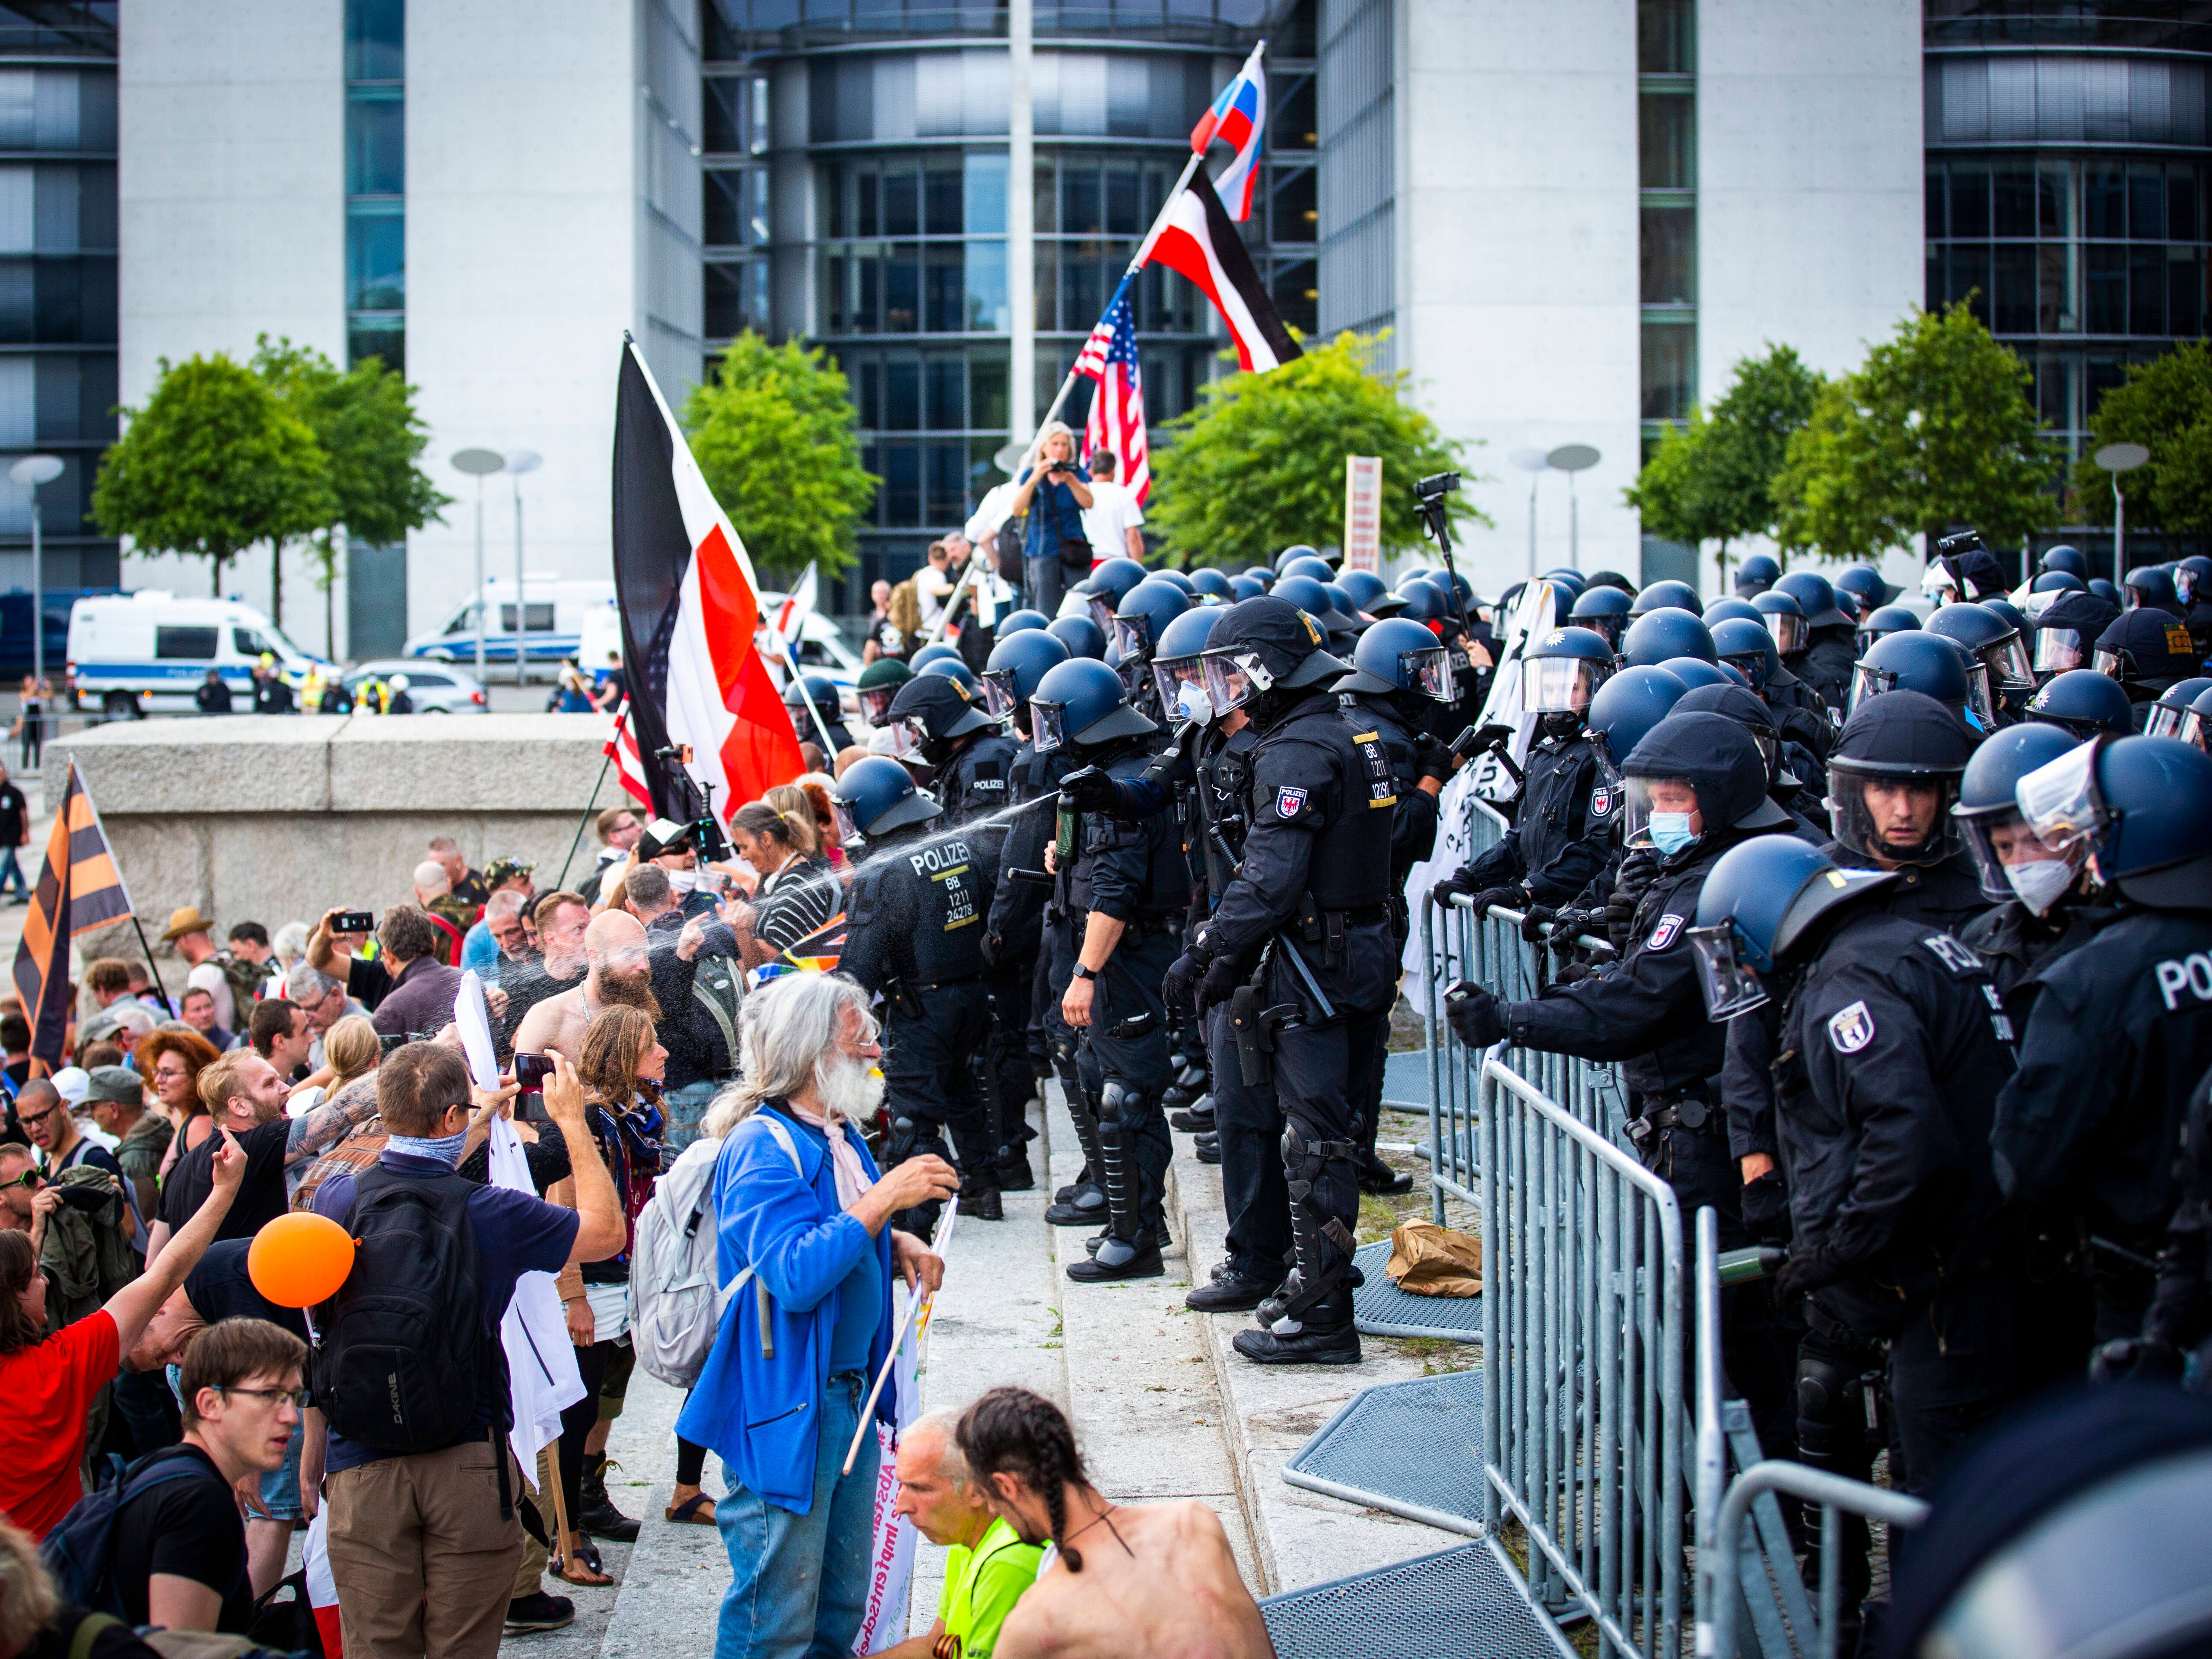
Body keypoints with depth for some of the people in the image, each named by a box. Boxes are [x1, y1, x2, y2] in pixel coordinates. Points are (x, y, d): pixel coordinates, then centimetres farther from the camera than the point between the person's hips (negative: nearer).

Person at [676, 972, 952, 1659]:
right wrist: (885, 1199, -27)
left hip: (852, 1392, 9)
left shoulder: (839, 1133, 10)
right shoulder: (763, 1146, -19)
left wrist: (898, 1247, 5)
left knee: (843, 1601, 17)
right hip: (787, 1408, -9)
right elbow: (796, 1274, -30)